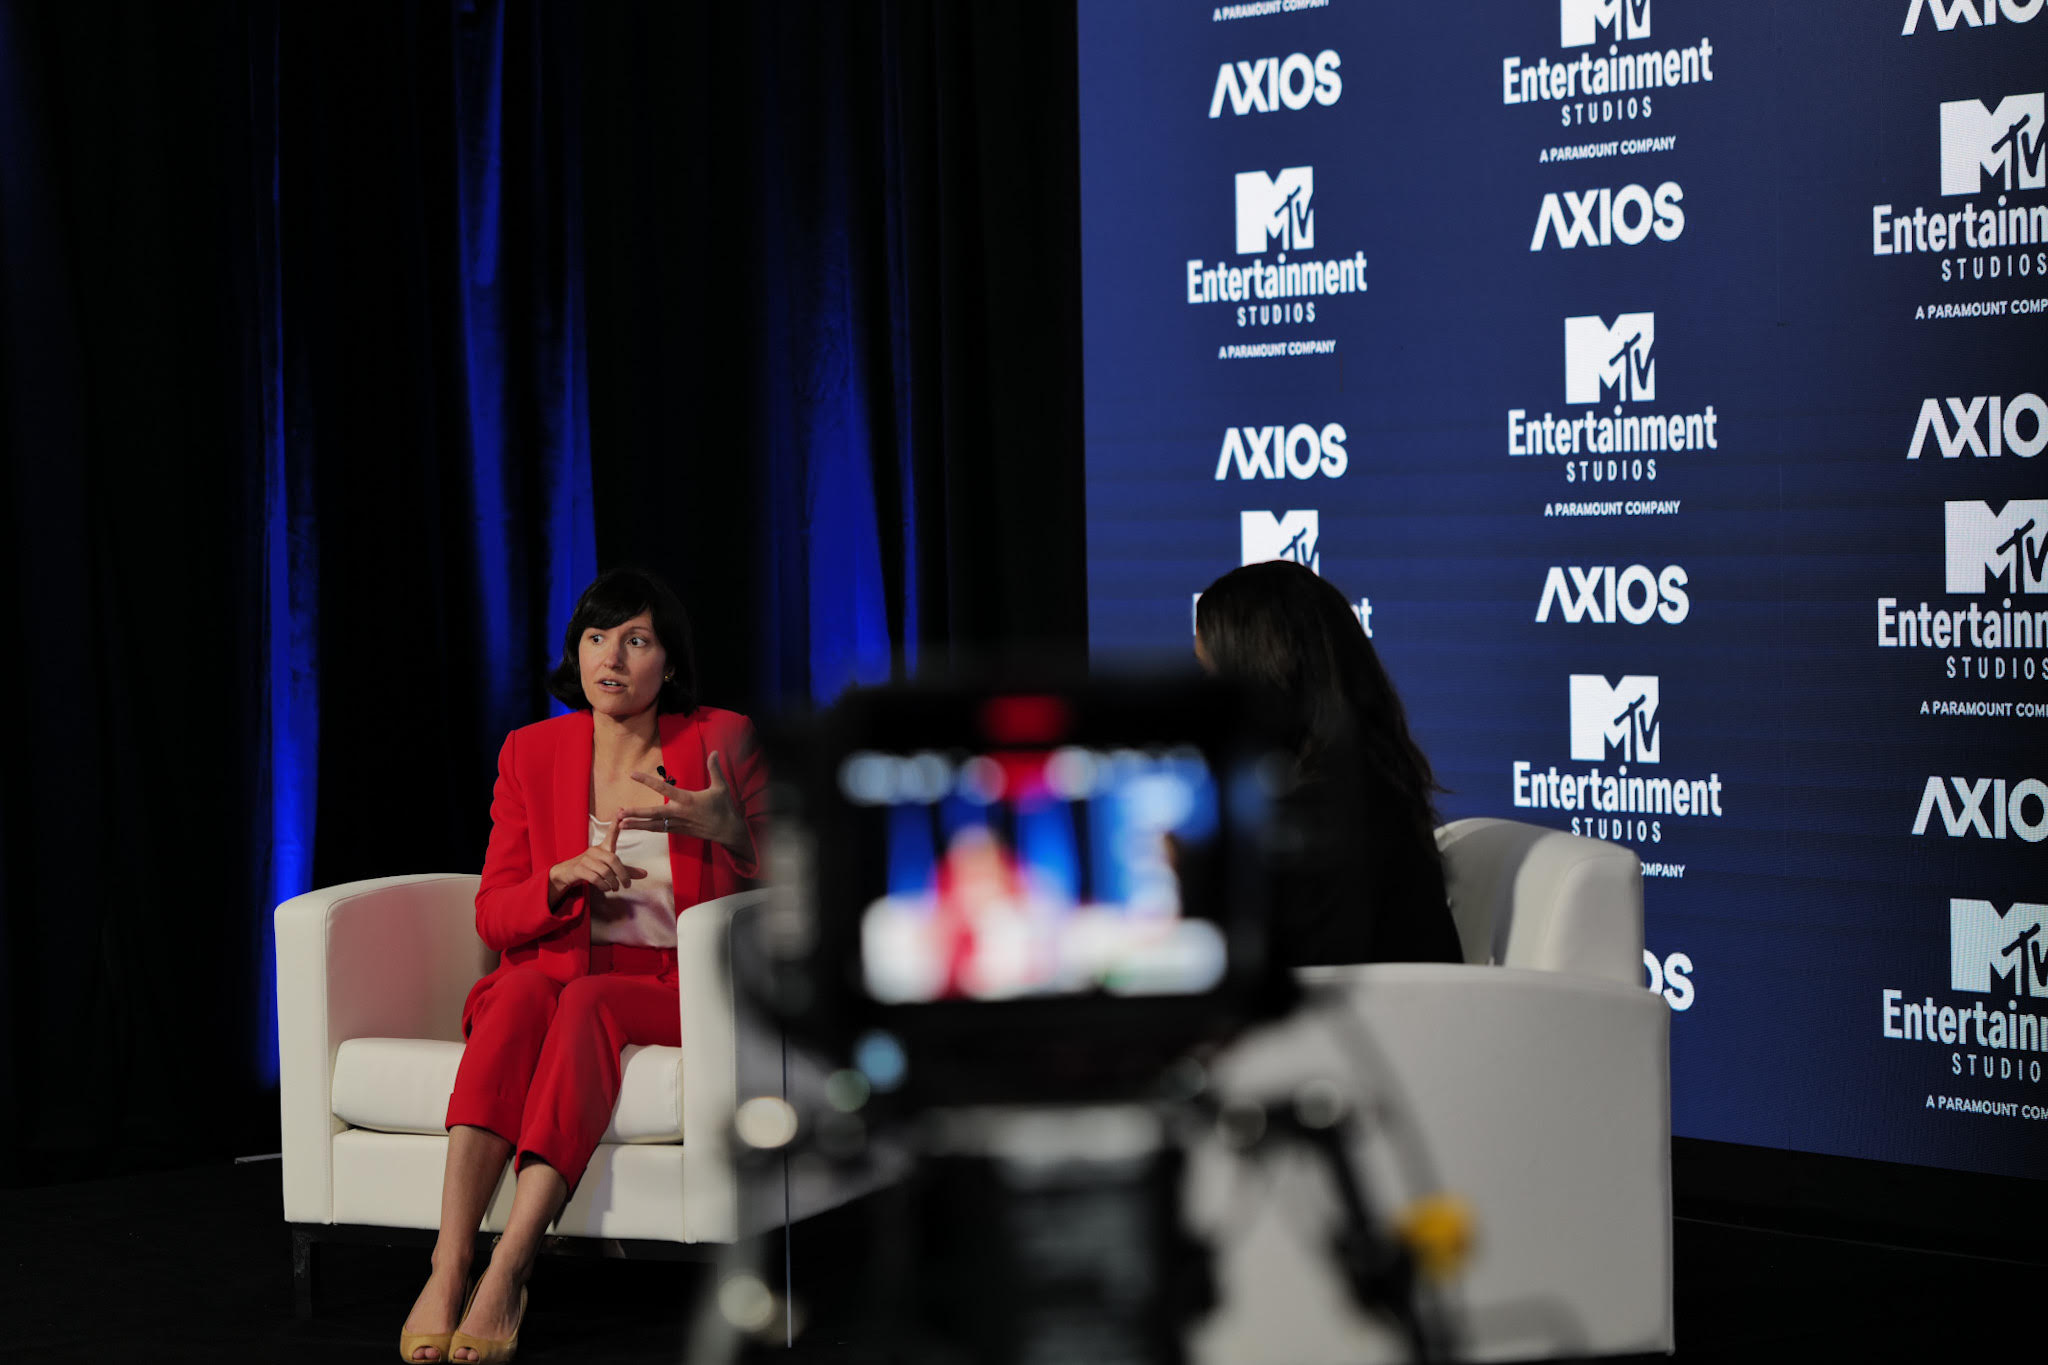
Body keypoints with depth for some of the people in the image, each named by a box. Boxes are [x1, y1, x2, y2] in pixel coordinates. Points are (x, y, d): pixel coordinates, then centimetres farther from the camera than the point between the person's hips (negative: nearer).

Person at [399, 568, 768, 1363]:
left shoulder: (721, 743, 2)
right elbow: (493, 915, 7)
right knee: (521, 990, -34)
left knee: (585, 1004, -35)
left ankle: (507, 1273, -44)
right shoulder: (531, 753, 7)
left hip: (675, 992, -2)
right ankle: (446, 1273, -45)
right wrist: (564, 877, -15)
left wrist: (727, 831, -21)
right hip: (553, 976, 2)